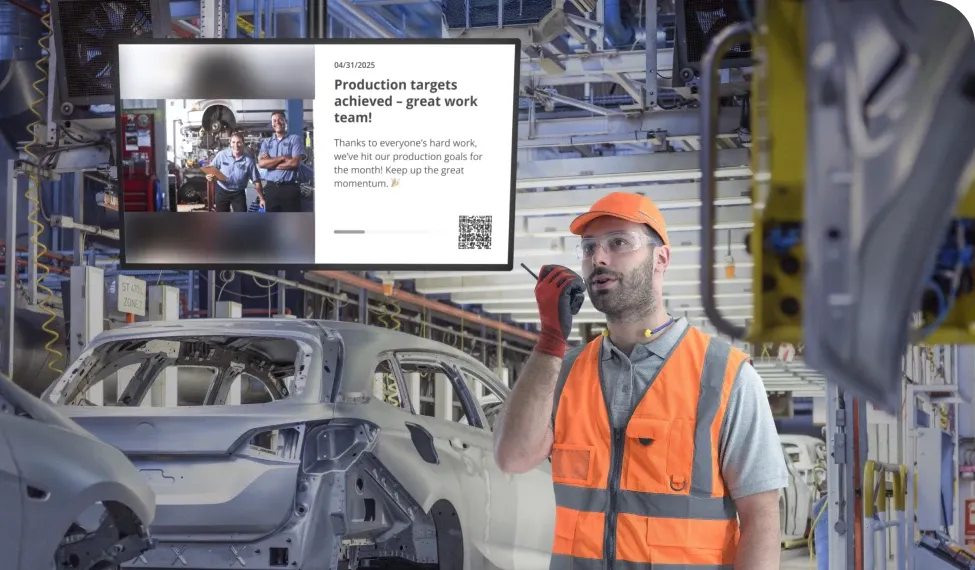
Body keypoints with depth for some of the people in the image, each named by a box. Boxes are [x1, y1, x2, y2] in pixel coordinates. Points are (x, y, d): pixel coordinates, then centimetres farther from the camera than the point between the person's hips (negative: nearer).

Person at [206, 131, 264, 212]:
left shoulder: (248, 160, -15)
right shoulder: (222, 155, -13)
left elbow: (256, 181, -7)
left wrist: (262, 198, -5)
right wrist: (209, 176, -26)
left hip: (238, 193, -1)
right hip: (221, 191, 1)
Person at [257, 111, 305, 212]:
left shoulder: (295, 139, 2)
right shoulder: (266, 142, 13)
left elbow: (295, 162, -11)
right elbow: (261, 163, -2)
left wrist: (271, 163, -4)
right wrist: (283, 158, -10)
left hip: (290, 188, -4)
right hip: (272, 188, 4)